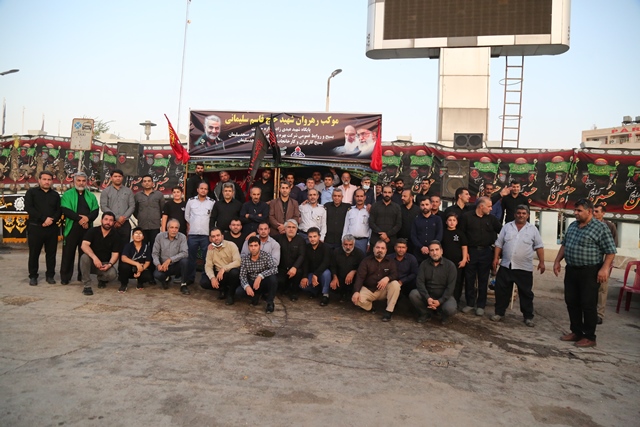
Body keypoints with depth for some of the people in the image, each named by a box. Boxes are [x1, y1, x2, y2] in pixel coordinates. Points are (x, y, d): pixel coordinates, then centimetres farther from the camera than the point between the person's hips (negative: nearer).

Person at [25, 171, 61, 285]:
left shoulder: (55, 194, 13)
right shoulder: (31, 192, 4)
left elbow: (59, 211, 7)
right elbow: (28, 208, -8)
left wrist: (51, 220, -13)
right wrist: (44, 219, -16)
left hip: (52, 228, 2)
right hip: (35, 227, -2)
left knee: (51, 253, 5)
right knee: (34, 253, 3)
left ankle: (50, 275, 14)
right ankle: (33, 276, 14)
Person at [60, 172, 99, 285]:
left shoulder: (91, 196, 15)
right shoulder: (67, 195, 5)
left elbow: (95, 211, 4)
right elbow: (66, 210, -8)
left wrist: (87, 218, -16)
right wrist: (80, 219, -16)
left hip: (87, 228, 3)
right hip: (71, 228, -2)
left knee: (84, 253, 6)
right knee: (68, 253, 1)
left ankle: (82, 276, 15)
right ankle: (65, 277, 9)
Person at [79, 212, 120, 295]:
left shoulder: (115, 237, -1)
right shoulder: (92, 231, -5)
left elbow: (115, 254, -4)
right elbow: (84, 245, -19)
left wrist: (109, 264, -26)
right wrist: (95, 257, -35)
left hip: (105, 263, 1)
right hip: (91, 262, 0)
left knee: (113, 274, -30)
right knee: (84, 257, -34)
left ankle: (101, 279, 10)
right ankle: (87, 286, -22)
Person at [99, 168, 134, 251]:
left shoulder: (128, 191, 11)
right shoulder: (105, 191, 7)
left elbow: (132, 206, 5)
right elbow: (103, 207, -3)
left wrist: (123, 218, -9)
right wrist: (117, 218, -11)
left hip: (125, 224, 1)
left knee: (124, 246, 0)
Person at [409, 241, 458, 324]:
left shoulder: (450, 265, -6)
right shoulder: (424, 264, 0)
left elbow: (450, 286, -11)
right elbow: (420, 282, -10)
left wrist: (440, 301, -22)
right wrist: (428, 298, -25)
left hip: (444, 296, -2)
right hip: (428, 295, 2)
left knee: (450, 309, -34)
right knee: (413, 294, -26)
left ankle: (445, 315, 6)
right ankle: (425, 313, 2)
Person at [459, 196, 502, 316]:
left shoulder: (492, 219, 5)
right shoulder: (467, 216, -2)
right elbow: (461, 234, -3)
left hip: (486, 252, 2)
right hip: (471, 251, -1)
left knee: (483, 280, 7)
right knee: (469, 278, 6)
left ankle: (481, 305, 17)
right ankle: (470, 303, 19)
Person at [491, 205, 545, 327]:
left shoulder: (533, 229, 2)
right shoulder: (507, 226, 5)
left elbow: (539, 246, 1)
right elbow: (499, 244, 5)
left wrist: (541, 262, -7)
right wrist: (496, 258, -2)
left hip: (524, 268, -1)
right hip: (506, 266, 1)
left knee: (526, 293, 6)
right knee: (501, 291, 6)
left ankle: (528, 317, 17)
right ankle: (499, 313, 18)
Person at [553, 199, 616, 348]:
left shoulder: (600, 228, -10)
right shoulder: (572, 226, 10)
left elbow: (610, 251, -11)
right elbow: (564, 245, 19)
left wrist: (604, 269, -20)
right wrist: (557, 261, 12)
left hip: (589, 272, -7)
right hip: (571, 270, 7)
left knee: (588, 305, 0)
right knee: (571, 302, 11)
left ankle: (590, 337, 12)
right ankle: (576, 332, 25)